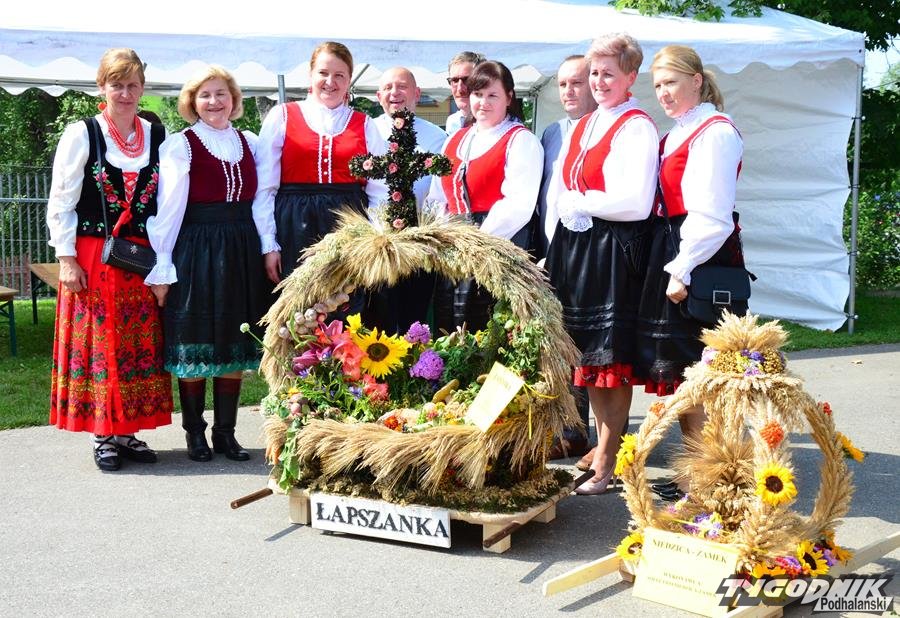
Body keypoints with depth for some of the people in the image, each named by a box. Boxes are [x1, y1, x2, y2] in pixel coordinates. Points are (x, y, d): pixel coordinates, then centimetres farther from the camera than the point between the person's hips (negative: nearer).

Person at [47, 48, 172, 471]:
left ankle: (128, 432, 17)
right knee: (99, 345, 1)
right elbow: (60, 203, -3)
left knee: (140, 345, 6)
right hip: (92, 258, -3)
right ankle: (103, 436, 11)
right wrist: (67, 259, -9)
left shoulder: (157, 137, 7)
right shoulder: (81, 135, -2)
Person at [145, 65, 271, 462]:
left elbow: (259, 201, 12)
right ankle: (195, 434, 15)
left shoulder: (249, 143, 11)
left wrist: (268, 247, 4)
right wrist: (162, 268, -10)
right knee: (195, 344, 2)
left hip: (242, 252, 4)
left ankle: (225, 433, 19)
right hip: (195, 253, -4)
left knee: (235, 344, 8)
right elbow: (169, 209, -7)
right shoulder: (180, 145, -3)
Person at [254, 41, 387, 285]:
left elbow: (379, 190, 9)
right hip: (296, 229, -1)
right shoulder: (282, 116, 6)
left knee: (348, 303, 0)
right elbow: (265, 187, 2)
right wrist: (269, 245, -5)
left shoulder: (365, 125, 12)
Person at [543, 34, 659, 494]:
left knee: (613, 355, -2)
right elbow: (557, 191, 17)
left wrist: (580, 204, -10)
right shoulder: (582, 127, 16)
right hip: (573, 246, 8)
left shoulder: (637, 128, -8)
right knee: (586, 351, 12)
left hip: (612, 249, -8)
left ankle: (606, 461, 5)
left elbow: (635, 202, -18)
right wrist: (556, 246, 7)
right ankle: (603, 442, 25)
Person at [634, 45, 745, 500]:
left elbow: (711, 215, -18)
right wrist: (669, 265, 9)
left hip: (700, 258, -9)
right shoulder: (675, 133, 17)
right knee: (680, 373, 13)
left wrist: (682, 270, -20)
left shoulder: (715, 132, -12)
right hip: (672, 256, 9)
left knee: (691, 371, -5)